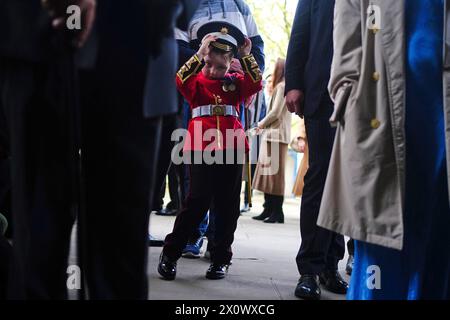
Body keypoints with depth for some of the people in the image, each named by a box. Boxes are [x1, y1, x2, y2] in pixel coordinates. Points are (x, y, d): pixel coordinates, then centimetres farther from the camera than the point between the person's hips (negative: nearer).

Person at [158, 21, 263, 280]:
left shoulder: (235, 83, 14)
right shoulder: (197, 81, 7)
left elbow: (256, 84, -2)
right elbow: (181, 80, -14)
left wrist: (246, 56, -9)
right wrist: (200, 53, -21)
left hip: (232, 150, 3)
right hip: (202, 150, -3)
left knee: (228, 207, 5)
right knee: (197, 203, -3)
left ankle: (221, 258, 15)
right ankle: (170, 254, 8)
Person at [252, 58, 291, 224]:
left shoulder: (282, 87, -7)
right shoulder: (280, 87, 22)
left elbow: (275, 112, -14)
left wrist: (261, 124, -1)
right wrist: (264, 125, 8)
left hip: (277, 135, -9)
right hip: (271, 135, 9)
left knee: (275, 173, -9)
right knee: (268, 172, 8)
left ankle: (277, 212, -8)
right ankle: (268, 210, 9)